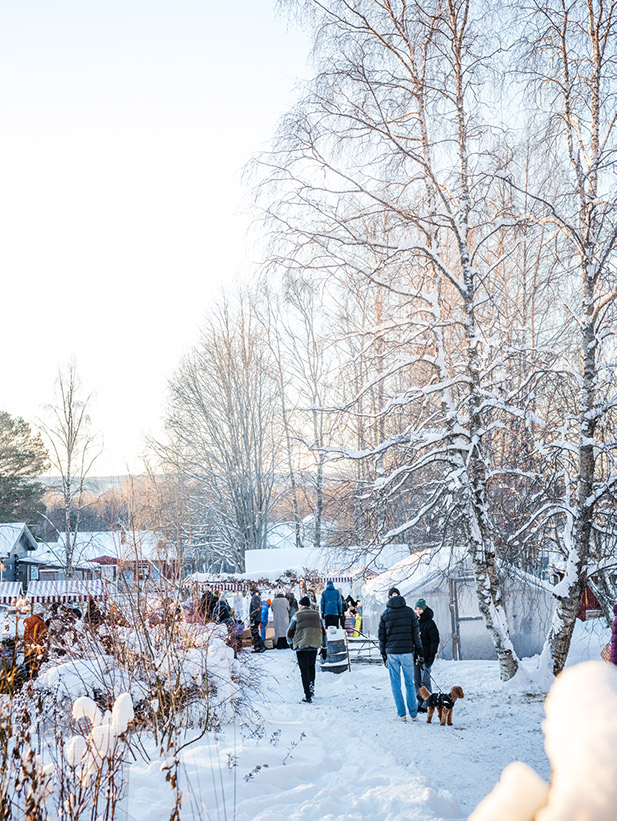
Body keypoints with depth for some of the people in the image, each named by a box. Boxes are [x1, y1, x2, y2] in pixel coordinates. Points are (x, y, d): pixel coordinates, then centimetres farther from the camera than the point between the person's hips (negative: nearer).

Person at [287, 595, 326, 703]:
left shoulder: (297, 616, -2)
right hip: (314, 646, 3)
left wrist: (291, 643, 21)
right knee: (311, 666, 25)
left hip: (301, 647, -3)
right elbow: (323, 632, 10)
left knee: (304, 670, 2)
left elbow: (289, 633, 1)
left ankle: (308, 696, -2)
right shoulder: (317, 615, 8)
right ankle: (311, 687, 10)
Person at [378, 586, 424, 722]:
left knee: (395, 683, 7)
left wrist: (383, 655, 12)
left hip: (392, 652, 0)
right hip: (407, 651, 0)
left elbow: (381, 636, 4)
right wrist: (419, 652, 7)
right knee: (409, 683, 7)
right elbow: (416, 633, 2)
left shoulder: (385, 613, 2)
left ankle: (401, 714, 5)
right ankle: (413, 714, 7)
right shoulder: (409, 611, 2)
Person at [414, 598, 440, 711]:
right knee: (417, 681, 8)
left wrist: (432, 656, -14)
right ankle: (420, 702, 16)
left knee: (425, 681, -6)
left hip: (425, 657, -6)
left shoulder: (429, 623, -6)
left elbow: (435, 640, -7)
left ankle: (427, 704, 0)